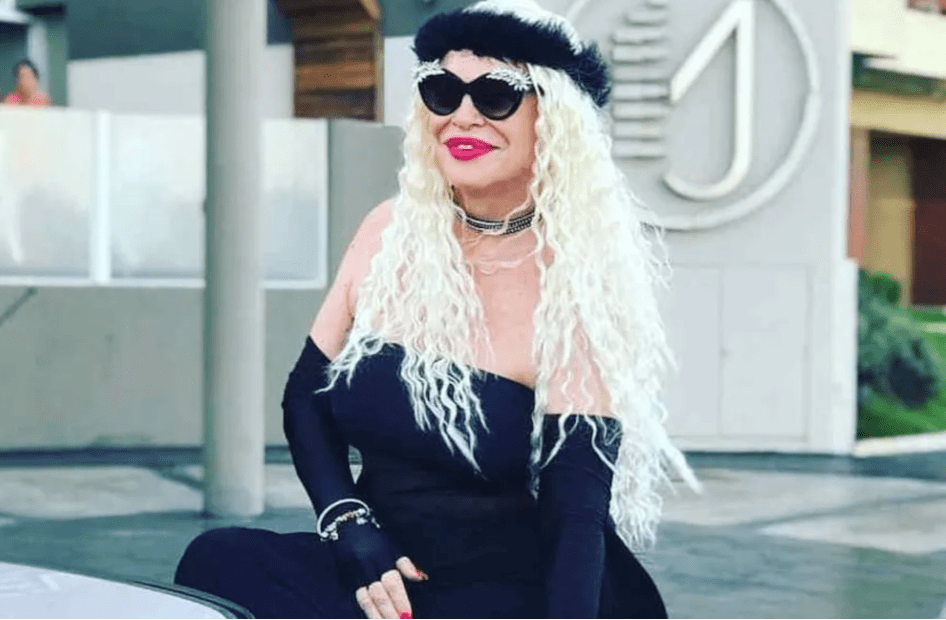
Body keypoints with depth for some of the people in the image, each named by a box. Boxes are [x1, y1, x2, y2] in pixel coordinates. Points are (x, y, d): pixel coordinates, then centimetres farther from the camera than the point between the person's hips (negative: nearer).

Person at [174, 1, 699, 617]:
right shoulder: (391, 232, 2)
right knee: (222, 561, -23)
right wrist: (350, 529, -8)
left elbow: (576, 508, -17)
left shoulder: (575, 279, -11)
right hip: (383, 569, 5)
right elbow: (307, 399, 9)